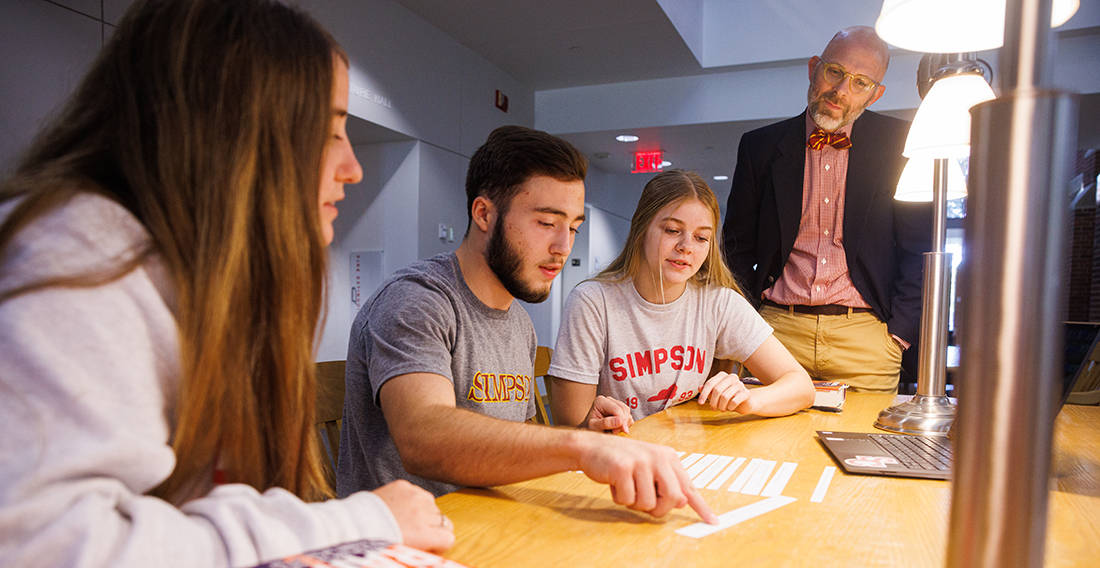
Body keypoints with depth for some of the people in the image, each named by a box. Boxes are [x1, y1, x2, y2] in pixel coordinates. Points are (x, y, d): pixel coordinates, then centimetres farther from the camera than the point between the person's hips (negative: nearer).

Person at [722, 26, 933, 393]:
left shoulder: (898, 145, 3)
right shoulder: (760, 146, 6)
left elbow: (919, 248, 5)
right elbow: (738, 249, 11)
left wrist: (900, 330, -3)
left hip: (865, 335, 0)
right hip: (777, 329, 1)